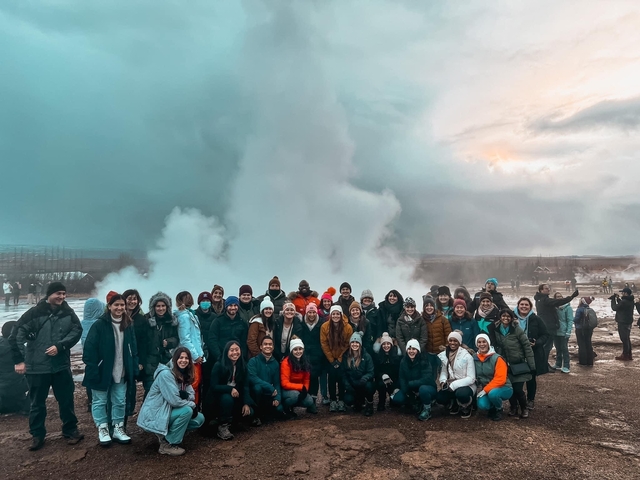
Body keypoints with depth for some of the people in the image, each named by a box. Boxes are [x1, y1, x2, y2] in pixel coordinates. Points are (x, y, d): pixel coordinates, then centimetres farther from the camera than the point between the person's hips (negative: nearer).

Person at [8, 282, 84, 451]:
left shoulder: (68, 312, -2)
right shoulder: (35, 312, -9)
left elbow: (77, 331, -5)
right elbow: (16, 336, -6)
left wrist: (60, 346, -18)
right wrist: (19, 360, -8)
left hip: (62, 365, 2)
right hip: (37, 367, -2)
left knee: (66, 400, 10)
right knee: (37, 402, 12)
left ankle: (70, 430, 27)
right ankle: (37, 435, 30)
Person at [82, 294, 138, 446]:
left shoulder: (129, 325, 4)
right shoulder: (99, 324, -12)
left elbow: (133, 349, 8)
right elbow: (89, 348, -13)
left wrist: (134, 369, 2)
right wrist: (92, 370, -17)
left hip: (121, 373, 4)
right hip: (102, 371, -4)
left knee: (120, 402, 12)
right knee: (100, 401, 9)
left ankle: (118, 429, 25)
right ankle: (103, 429, 24)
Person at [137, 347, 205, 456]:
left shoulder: (184, 375, 6)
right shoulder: (165, 374, -21)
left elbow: (192, 395, 0)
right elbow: (174, 400, -26)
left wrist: (185, 395, -24)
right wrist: (192, 405, -12)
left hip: (167, 412, 8)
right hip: (153, 416, -8)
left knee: (199, 419, 2)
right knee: (187, 410, -26)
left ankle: (166, 434, 11)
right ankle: (167, 445, -11)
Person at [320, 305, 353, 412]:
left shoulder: (348, 327, -16)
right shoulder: (324, 326, -15)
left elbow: (348, 345, -8)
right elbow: (324, 344, -9)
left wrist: (340, 359, -9)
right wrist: (332, 360, -8)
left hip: (343, 358, 0)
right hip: (330, 359, 1)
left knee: (341, 378, -4)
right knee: (332, 378, -1)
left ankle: (341, 401, 11)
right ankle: (333, 401, 13)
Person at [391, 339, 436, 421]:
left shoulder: (424, 361, -20)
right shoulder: (403, 361, -7)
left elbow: (427, 379, -29)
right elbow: (402, 379, -9)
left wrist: (410, 384, -25)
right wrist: (407, 393, -23)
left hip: (428, 388, -4)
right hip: (411, 391, 4)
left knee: (423, 389, -38)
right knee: (396, 399, -17)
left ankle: (427, 409, -8)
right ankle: (416, 405, 10)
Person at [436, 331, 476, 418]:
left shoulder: (467, 356, -14)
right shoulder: (443, 355, -1)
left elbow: (471, 378, -16)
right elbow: (443, 372, 3)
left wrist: (454, 385, -24)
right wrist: (443, 381, -20)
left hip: (466, 386, -4)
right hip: (450, 385, 4)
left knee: (461, 393, -37)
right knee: (439, 398, -23)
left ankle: (466, 407, 1)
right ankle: (454, 404, 13)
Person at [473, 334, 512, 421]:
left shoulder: (497, 358, -17)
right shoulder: (474, 358, -4)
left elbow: (500, 379, -23)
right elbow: (474, 375, 8)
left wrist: (485, 390, -24)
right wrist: (479, 388, -7)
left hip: (503, 388, -3)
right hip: (485, 390, 3)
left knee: (492, 393, -36)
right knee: (482, 405, -26)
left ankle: (499, 409, -1)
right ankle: (492, 407, 13)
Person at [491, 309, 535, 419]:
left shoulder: (517, 330, -11)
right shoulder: (495, 331, -2)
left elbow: (527, 347, -9)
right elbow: (494, 346, 10)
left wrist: (531, 364, -11)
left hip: (519, 365, -3)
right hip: (505, 365, 3)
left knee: (518, 389, -6)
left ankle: (524, 408, 21)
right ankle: (513, 407, 30)